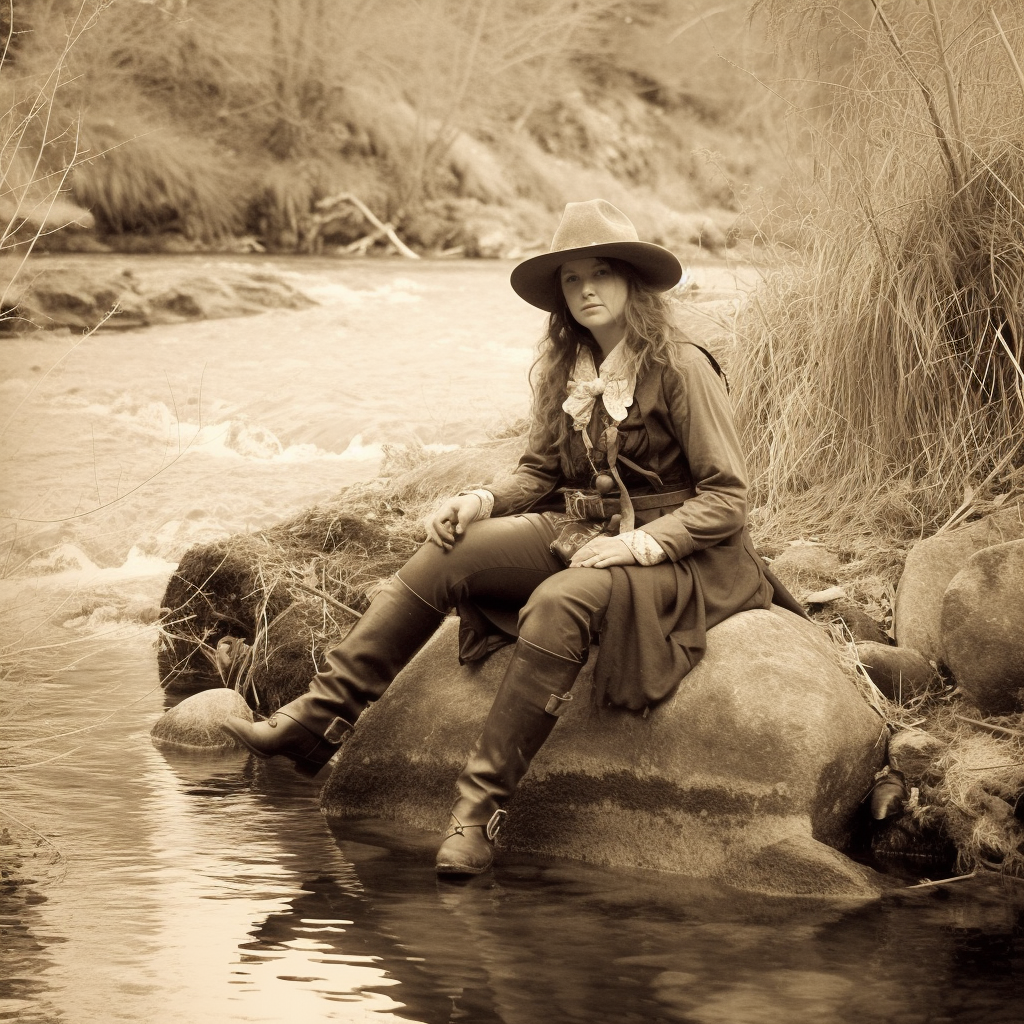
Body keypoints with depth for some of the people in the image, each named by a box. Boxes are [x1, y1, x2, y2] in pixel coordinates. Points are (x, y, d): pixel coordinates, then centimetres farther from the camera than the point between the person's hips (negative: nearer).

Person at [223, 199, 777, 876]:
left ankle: (484, 806, -35)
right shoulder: (566, 371, 9)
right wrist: (486, 502, -4)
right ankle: (322, 718, -17)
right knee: (445, 556, -12)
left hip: (680, 558, -7)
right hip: (580, 535, 7)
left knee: (559, 603, -37)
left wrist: (641, 542, -24)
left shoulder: (682, 368, -12)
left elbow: (728, 499, -13)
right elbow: (541, 473, 17)